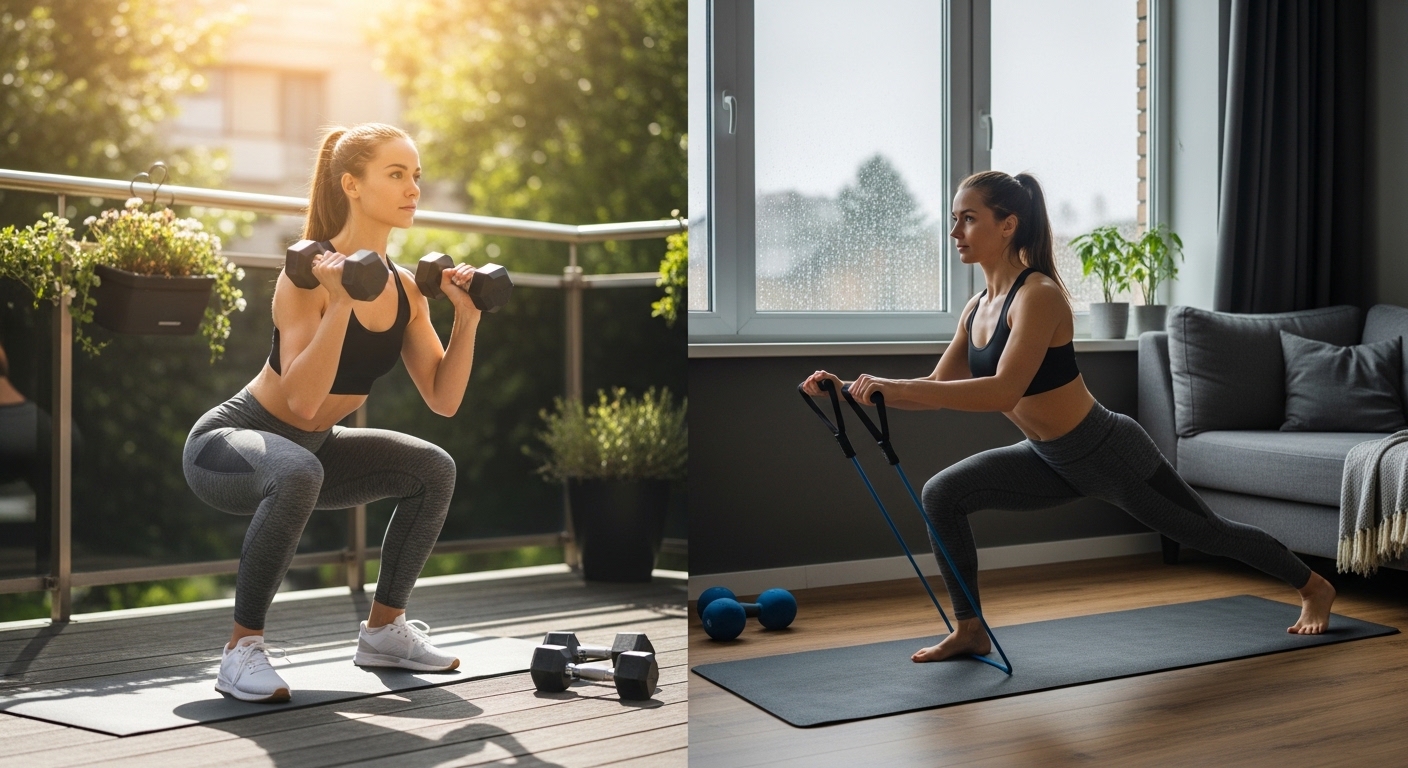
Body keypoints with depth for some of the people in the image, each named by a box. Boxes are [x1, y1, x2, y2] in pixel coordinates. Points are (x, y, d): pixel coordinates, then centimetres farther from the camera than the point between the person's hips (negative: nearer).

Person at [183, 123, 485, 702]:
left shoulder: (404, 289, -2)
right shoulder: (309, 276, -24)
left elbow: (443, 399, -2)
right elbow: (301, 399, -35)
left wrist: (467, 318, -10)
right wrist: (341, 303, -39)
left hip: (308, 447, 8)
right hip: (227, 442, -8)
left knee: (433, 470, 3)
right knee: (297, 474, -39)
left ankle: (383, 630, 17)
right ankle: (242, 649, -21)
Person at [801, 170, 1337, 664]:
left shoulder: (1038, 297, -26)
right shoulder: (977, 309, 0)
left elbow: (1003, 392, -38)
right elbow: (938, 390, 2)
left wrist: (896, 386, -44)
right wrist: (850, 389, -10)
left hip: (1109, 452, -7)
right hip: (1053, 460, 7)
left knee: (1206, 531, 14)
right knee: (942, 495, -10)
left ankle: (1314, 588, 42)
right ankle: (970, 630, 2)